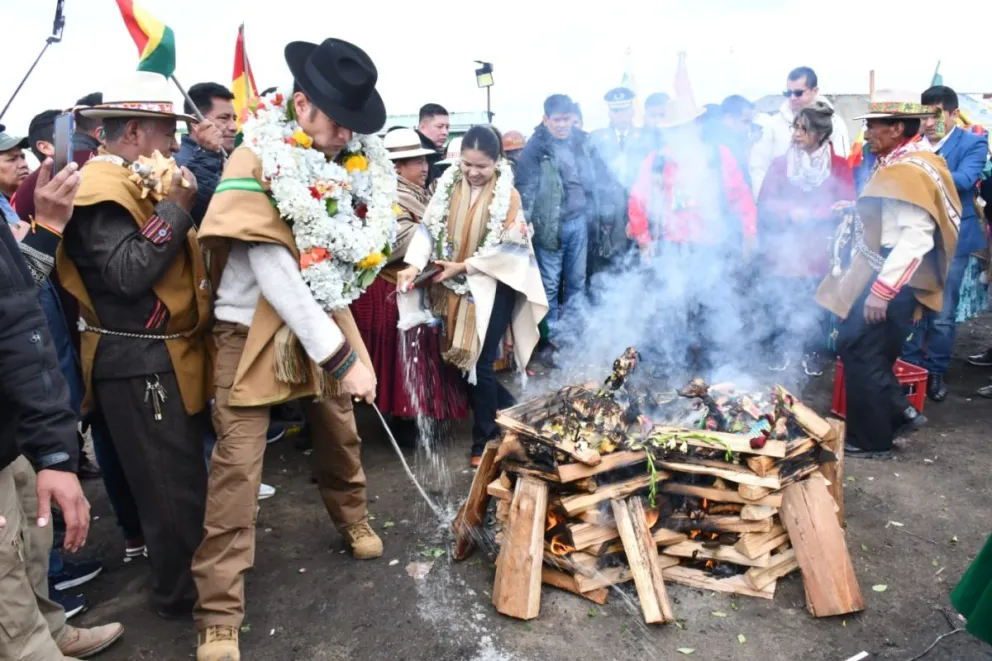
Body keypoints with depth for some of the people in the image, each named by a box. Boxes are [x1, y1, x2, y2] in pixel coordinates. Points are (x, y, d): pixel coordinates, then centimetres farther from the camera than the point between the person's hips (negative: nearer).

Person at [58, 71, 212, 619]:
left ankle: (191, 572, 38)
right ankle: (179, 592, 19)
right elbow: (130, 273, -27)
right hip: (139, 365, -10)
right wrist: (174, 206, -21)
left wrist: (173, 204, 5)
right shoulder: (102, 188, -17)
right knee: (171, 486, 2)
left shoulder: (132, 183, 15)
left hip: (167, 357, 10)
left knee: (186, 475, 21)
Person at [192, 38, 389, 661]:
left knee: (341, 429, 17)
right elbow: (272, 271, -23)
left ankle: (353, 515, 46)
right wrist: (341, 357, -25)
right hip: (257, 327, -5)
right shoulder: (256, 163, -17)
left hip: (328, 319, 5)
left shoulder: (356, 160, 1)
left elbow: (375, 231, 14)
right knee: (238, 463, -5)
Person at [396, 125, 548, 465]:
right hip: (455, 286, 4)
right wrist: (414, 264, -20)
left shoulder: (508, 195, -8)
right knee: (466, 359, 9)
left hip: (492, 287, -4)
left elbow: (507, 246, -12)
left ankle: (484, 440, 14)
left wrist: (464, 266, -17)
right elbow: (430, 228, -4)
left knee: (481, 362, -2)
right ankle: (507, 411, 32)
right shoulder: (448, 185, 1)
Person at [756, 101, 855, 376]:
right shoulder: (780, 164, 5)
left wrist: (809, 214, -15)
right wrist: (791, 211, -18)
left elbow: (847, 207, -6)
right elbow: (765, 204, -2)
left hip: (819, 253, -1)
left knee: (816, 307, 6)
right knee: (779, 306, 5)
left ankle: (812, 352, 24)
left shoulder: (840, 166, 1)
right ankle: (780, 350, 23)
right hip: (781, 252, 1)